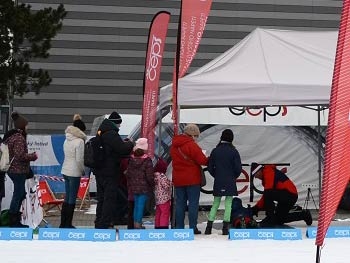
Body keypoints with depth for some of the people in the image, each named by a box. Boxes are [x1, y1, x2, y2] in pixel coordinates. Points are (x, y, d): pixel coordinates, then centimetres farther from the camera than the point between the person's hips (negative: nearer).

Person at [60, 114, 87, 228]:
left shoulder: (67, 140, 8)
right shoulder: (79, 141, -15)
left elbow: (67, 154, 11)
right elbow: (79, 159, -15)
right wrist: (83, 170, -2)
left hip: (65, 170, 8)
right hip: (74, 172, -8)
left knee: (67, 197, 15)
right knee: (72, 198, 0)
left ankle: (63, 223, 19)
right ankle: (67, 224, 3)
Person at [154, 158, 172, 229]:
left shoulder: (155, 175, 9)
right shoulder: (162, 176, -18)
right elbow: (166, 186, -21)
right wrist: (171, 183, -1)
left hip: (157, 198, 9)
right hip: (164, 198, -9)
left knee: (158, 213, 14)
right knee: (165, 213, -6)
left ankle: (157, 226, 18)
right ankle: (163, 226, -10)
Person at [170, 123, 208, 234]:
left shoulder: (174, 145, 9)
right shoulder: (191, 145, -15)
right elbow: (202, 160, -17)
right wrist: (208, 160, 4)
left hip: (178, 179, 6)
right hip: (192, 179, -6)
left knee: (179, 203, 10)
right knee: (193, 203, -1)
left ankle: (179, 228, 10)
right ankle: (193, 227, -3)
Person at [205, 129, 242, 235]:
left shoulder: (215, 151, 1)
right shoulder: (233, 151, -7)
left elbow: (210, 167, 2)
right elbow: (238, 168, -7)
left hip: (218, 182, 3)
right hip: (230, 182, -3)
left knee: (215, 203, 11)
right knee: (228, 204, 1)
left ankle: (209, 227, 5)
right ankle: (225, 228, -3)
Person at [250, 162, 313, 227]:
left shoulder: (268, 172, -12)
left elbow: (267, 192, -21)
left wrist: (257, 207, -15)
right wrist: (256, 207, 13)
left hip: (289, 194, -11)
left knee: (268, 194, -26)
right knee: (279, 219, 16)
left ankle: (270, 218, -17)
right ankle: (304, 214, 24)